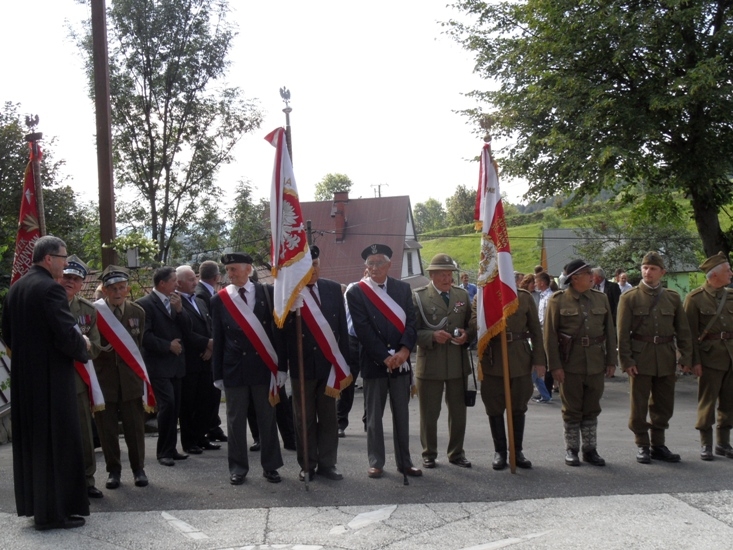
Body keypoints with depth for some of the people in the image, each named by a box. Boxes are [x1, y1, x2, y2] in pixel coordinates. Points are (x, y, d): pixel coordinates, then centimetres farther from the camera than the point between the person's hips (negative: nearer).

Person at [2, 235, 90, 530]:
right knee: (56, 442, -1)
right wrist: (83, 347, -3)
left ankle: (34, 503, 27)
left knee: (31, 441, 16)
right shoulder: (50, 288, -18)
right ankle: (54, 511, 4)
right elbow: (67, 335, -22)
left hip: (24, 377, 9)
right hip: (51, 378, -9)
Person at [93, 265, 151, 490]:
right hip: (104, 378, -2)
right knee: (107, 429, 6)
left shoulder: (137, 312, 4)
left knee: (135, 427, 6)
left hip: (130, 378, 2)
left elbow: (139, 345, 9)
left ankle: (138, 468, 19)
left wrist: (136, 369, 4)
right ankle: (113, 470, 20)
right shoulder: (93, 312, -6)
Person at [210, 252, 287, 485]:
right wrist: (217, 373, 2)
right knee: (236, 419, 7)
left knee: (267, 418, 7)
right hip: (234, 367, 1)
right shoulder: (219, 299, 2)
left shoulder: (267, 292, 0)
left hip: (264, 365, 0)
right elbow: (217, 339, 5)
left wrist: (282, 365, -5)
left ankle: (270, 466, 18)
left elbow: (278, 330, -1)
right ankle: (238, 467, 19)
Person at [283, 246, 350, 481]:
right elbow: (281, 330, -6)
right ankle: (307, 465, 19)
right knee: (304, 419, 9)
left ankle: (327, 463, 18)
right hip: (301, 365, -2)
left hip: (329, 363, 2)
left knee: (329, 417, 9)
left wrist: (344, 362, 2)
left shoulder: (334, 289, 3)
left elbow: (342, 328, 5)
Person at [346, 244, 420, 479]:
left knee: (401, 414, 9)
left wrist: (403, 350, -15)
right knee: (374, 415, 5)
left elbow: (410, 322, 1)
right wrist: (385, 357, -15)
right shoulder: (356, 292, -3)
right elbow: (363, 330, -10)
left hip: (401, 361, 3)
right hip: (374, 363, -3)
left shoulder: (403, 288, 7)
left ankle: (404, 462, 17)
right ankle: (376, 462, 15)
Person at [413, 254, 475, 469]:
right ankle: (429, 454, 21)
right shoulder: (419, 296, -3)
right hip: (429, 364, -4)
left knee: (458, 411, 12)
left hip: (458, 364, 4)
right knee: (429, 413, 7)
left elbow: (472, 325, 15)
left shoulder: (462, 295, 10)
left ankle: (456, 453, 26)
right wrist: (432, 336, -21)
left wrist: (467, 336, -7)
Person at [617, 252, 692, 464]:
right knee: (639, 405, 3)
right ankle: (642, 446, 14)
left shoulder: (673, 298, 7)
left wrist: (686, 357, 0)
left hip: (666, 360, 3)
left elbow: (683, 331, 8)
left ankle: (658, 445, 22)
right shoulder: (629, 298, -2)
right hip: (640, 359, -3)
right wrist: (626, 360, -10)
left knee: (664, 405, 9)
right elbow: (623, 333, -5)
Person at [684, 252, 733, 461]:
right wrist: (695, 361, -11)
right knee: (707, 401, 1)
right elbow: (690, 333, -7)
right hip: (710, 356, -5)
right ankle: (706, 444, 11)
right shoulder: (695, 298, -5)